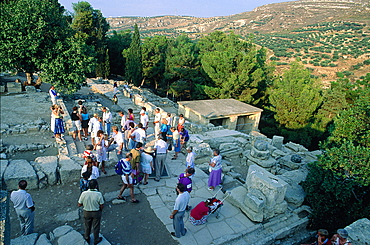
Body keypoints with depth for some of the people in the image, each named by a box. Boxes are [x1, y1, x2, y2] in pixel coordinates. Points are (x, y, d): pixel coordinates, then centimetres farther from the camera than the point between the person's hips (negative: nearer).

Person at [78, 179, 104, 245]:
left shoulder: (84, 194, -24)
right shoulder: (99, 194, -27)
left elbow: (79, 204, -10)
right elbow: (102, 206, -16)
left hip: (87, 213, 2)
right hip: (96, 213, -2)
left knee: (87, 226, 28)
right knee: (96, 227, 22)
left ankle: (87, 238, 51)